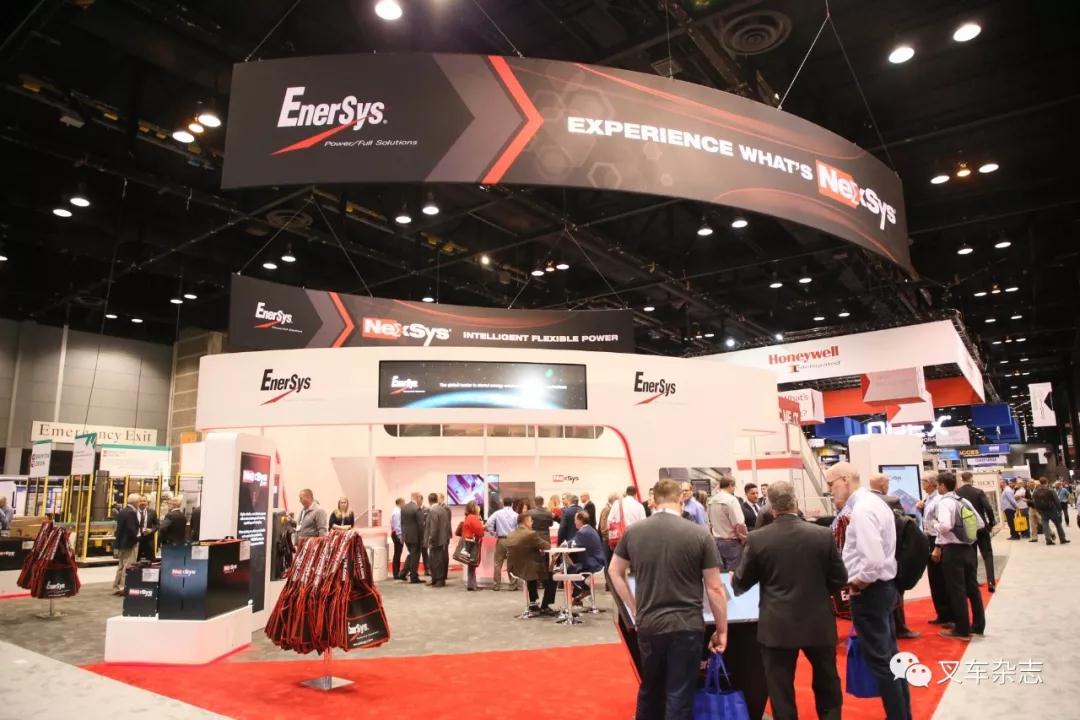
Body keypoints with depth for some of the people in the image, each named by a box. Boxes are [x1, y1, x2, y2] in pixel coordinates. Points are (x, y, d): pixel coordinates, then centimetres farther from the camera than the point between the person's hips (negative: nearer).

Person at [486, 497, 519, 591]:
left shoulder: (497, 513, -1)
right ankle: (513, 585, 8)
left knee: (498, 563, 8)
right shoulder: (516, 515, -2)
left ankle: (496, 585, 9)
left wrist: (493, 533, 3)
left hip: (501, 540, 0)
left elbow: (489, 523, -9)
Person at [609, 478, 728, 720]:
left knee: (649, 690, 22)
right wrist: (722, 630, 4)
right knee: (680, 697, 8)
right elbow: (714, 588, -6)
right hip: (686, 626, -3)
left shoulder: (633, 531, -2)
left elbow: (615, 572, 10)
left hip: (648, 624, 3)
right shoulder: (700, 534, -10)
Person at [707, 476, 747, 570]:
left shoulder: (711, 501, 6)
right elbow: (739, 525, -19)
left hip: (716, 541, 7)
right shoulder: (731, 500, -16)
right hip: (731, 542, -7)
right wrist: (744, 539, -5)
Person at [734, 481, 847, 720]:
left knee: (781, 691, 9)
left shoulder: (757, 539, -11)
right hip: (819, 623, 2)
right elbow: (840, 579, 1)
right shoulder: (823, 534, -8)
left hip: (778, 627, -2)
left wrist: (733, 582, 25)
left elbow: (741, 583, 1)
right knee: (828, 686, 23)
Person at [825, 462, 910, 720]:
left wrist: (855, 583, -15)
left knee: (879, 660, 2)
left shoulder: (862, 509, -22)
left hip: (868, 591, -10)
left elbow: (873, 561, -30)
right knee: (889, 655, 19)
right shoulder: (874, 501, 9)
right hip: (884, 586, 10)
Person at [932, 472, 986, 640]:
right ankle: (978, 625, 25)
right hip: (968, 548, 8)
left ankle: (962, 630, 7)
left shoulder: (945, 501, -14)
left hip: (952, 550, -8)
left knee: (956, 590, 1)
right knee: (972, 587, 15)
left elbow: (945, 526, -26)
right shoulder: (963, 501, 10)